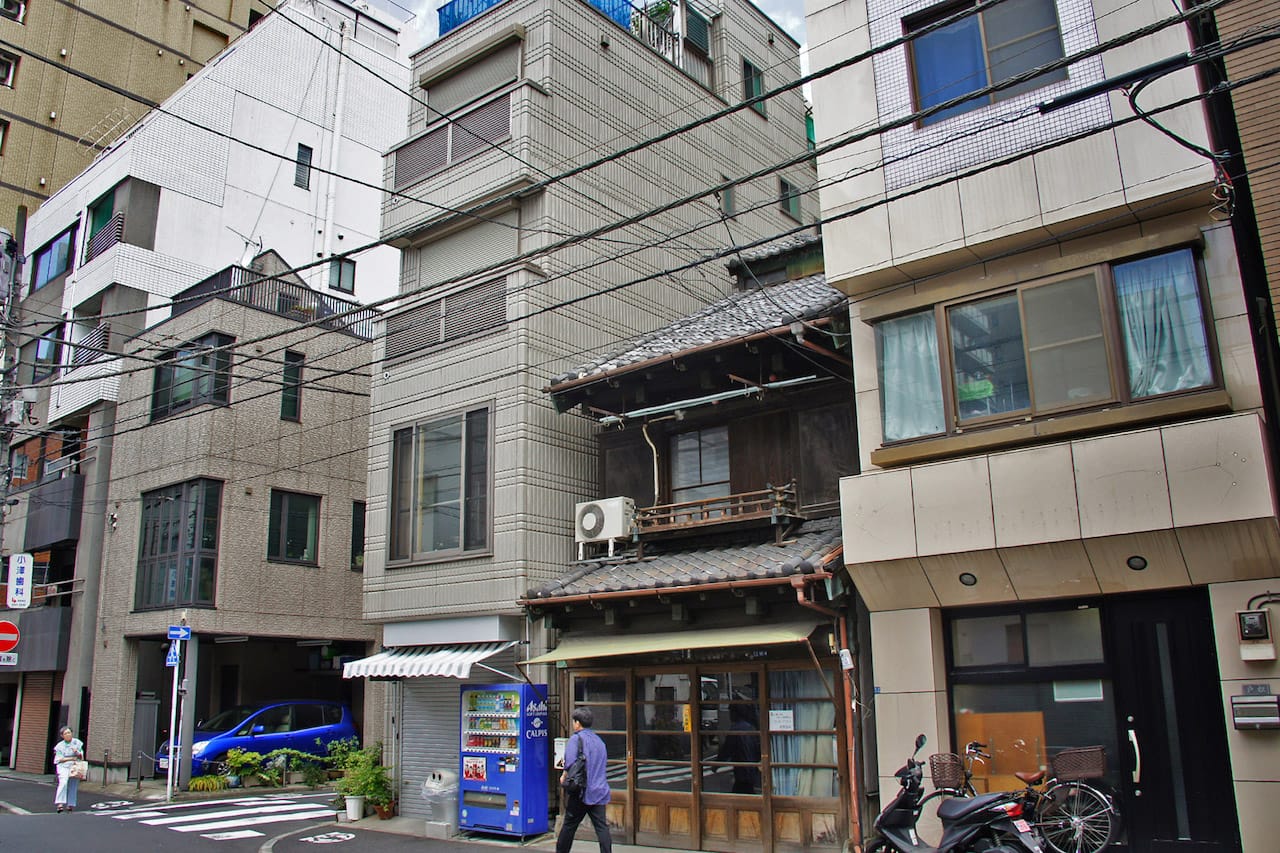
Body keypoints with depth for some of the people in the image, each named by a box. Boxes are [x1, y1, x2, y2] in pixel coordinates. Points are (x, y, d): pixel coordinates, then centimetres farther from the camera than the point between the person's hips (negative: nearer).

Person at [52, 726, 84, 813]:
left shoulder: (77, 742, 9)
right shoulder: (60, 745, 5)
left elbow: (81, 757, 9)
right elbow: (60, 759, -1)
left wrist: (77, 753, -12)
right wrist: (72, 758, -10)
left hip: (75, 767, 2)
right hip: (63, 766, -2)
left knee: (73, 786, -3)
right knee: (63, 783, -23)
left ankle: (70, 805, 3)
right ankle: (60, 803, -25)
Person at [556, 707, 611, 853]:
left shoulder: (576, 738, -8)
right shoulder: (599, 740, 15)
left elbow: (570, 762, -17)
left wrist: (564, 776, -2)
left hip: (581, 791, -5)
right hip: (599, 791, 5)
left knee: (569, 825, 9)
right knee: (602, 826, 1)